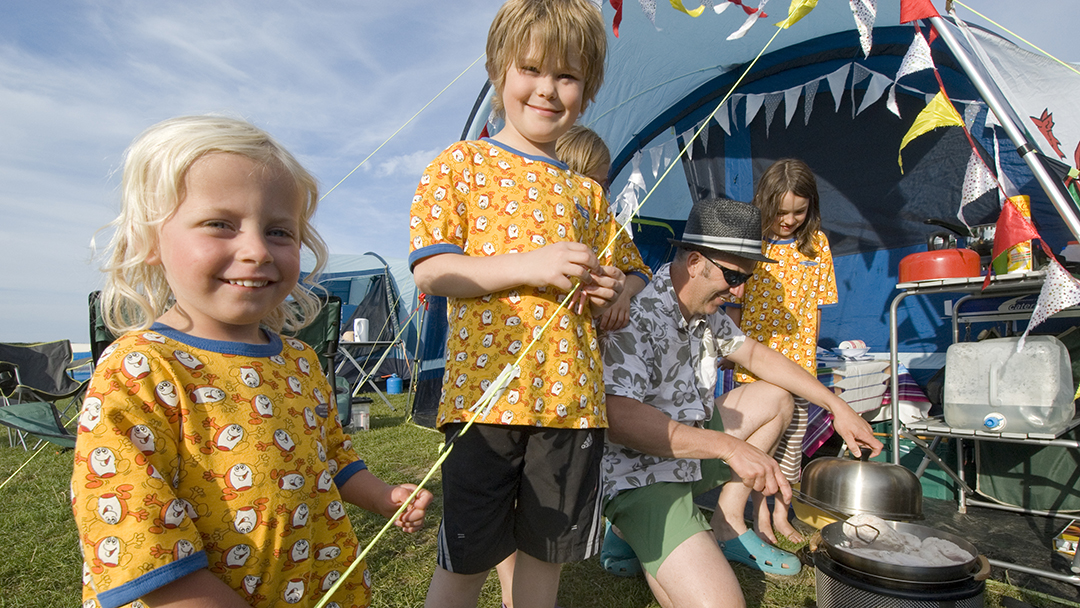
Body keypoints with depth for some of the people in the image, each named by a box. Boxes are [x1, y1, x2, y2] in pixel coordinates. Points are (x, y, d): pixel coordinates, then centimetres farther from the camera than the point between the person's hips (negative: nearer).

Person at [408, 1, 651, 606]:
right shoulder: (461, 163, 2)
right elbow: (430, 271, -8)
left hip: (573, 397, 4)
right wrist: (531, 265, -18)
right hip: (486, 394, -4)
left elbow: (616, 273, 24)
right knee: (465, 559, 8)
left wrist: (608, 290, -1)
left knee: (548, 549, 17)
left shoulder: (587, 191, 14)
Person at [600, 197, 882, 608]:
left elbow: (753, 353, 18)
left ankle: (727, 525, 15)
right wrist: (729, 447, -35)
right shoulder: (636, 316, -26)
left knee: (776, 397, 15)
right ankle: (634, 531, 2)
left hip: (692, 452, 10)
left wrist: (837, 407, 15)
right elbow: (618, 417, -36)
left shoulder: (708, 312, 5)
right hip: (642, 475, -9)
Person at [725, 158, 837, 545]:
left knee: (793, 439, 10)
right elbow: (734, 306, -2)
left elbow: (816, 304, 11)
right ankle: (760, 516, 21)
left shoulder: (816, 243, 5)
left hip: (798, 361, 3)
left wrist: (808, 353, 9)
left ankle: (781, 515, 28)